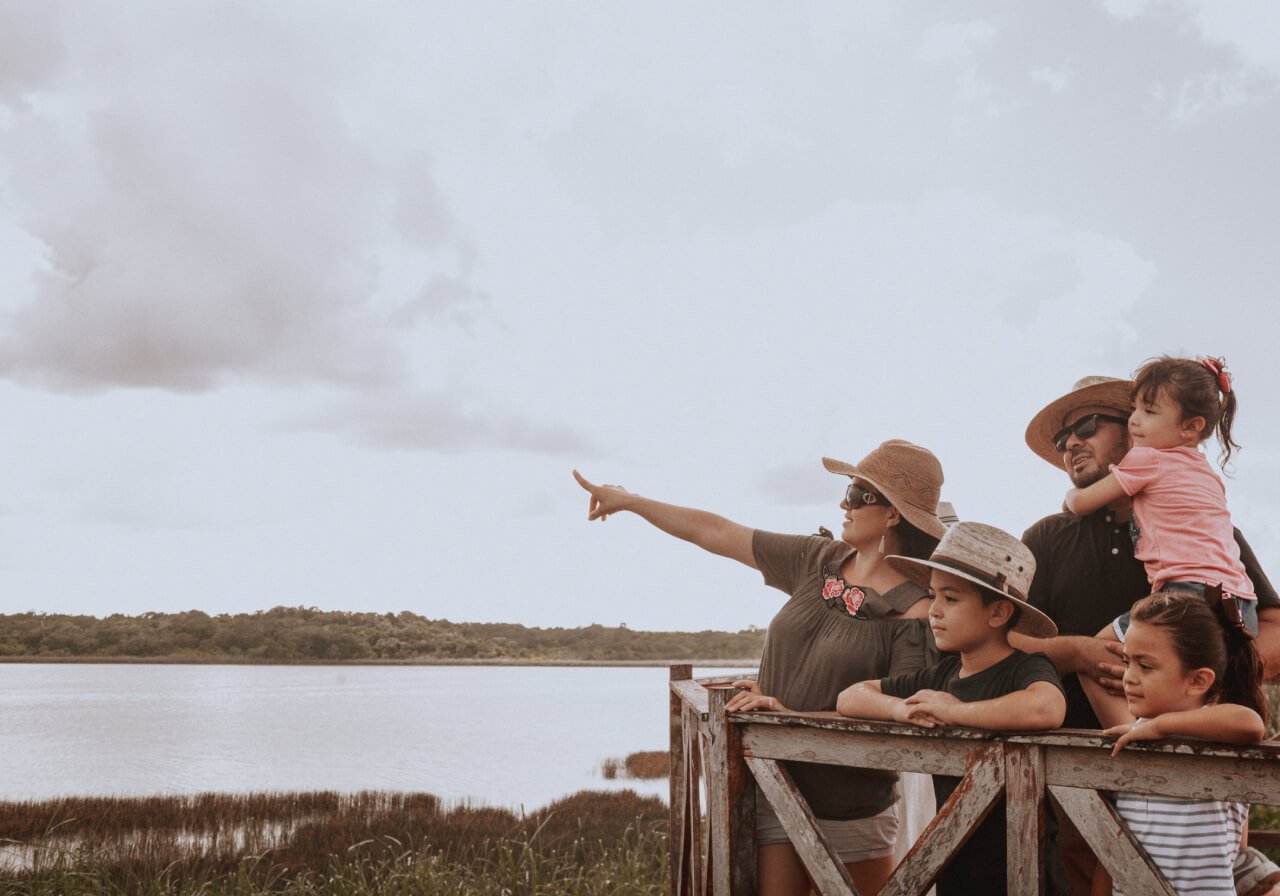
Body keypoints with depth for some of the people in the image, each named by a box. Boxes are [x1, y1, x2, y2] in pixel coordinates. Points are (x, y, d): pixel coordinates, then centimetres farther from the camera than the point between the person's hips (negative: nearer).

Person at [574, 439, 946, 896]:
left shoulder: (917, 613, -14)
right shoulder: (818, 561, 2)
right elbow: (717, 534, 8)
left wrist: (792, 716, -22)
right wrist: (630, 501, 14)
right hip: (777, 795, 4)